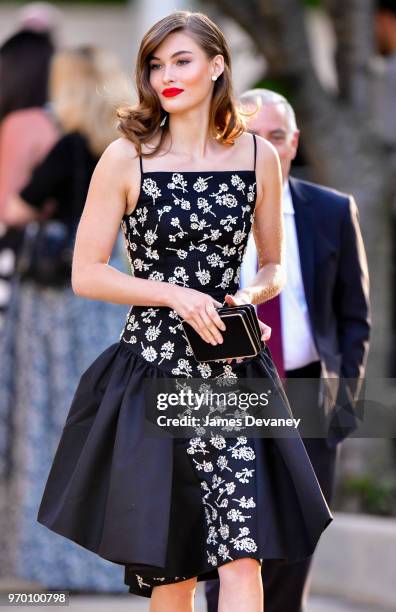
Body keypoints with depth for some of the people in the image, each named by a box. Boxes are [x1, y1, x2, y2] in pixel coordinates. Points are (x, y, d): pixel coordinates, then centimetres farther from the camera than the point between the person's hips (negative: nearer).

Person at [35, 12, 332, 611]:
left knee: (242, 557, -13)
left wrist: (250, 294, -6)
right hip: (152, 372, -1)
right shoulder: (127, 158, -2)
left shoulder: (258, 157, 5)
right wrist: (175, 294, -15)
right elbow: (86, 274, -3)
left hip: (231, 374, 1)